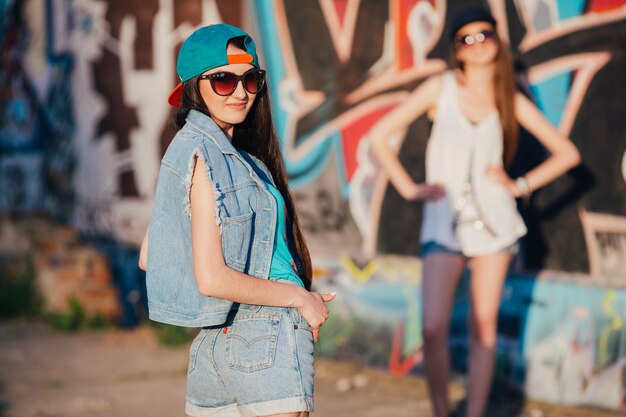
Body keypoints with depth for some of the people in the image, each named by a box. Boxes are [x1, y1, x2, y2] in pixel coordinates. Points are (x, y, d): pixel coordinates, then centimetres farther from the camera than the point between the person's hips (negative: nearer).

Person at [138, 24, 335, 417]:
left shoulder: (187, 149, 12)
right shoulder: (205, 155, -15)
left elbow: (149, 259, 16)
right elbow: (212, 279, -21)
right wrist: (300, 298, -9)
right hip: (265, 340, -9)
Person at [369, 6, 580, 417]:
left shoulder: (512, 101, 5)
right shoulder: (441, 87, 1)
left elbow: (567, 153, 11)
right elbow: (379, 135, 3)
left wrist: (521, 185, 1)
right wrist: (409, 188, -1)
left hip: (493, 219, 2)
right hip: (444, 219, -1)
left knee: (484, 325, 4)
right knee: (434, 327, -12)